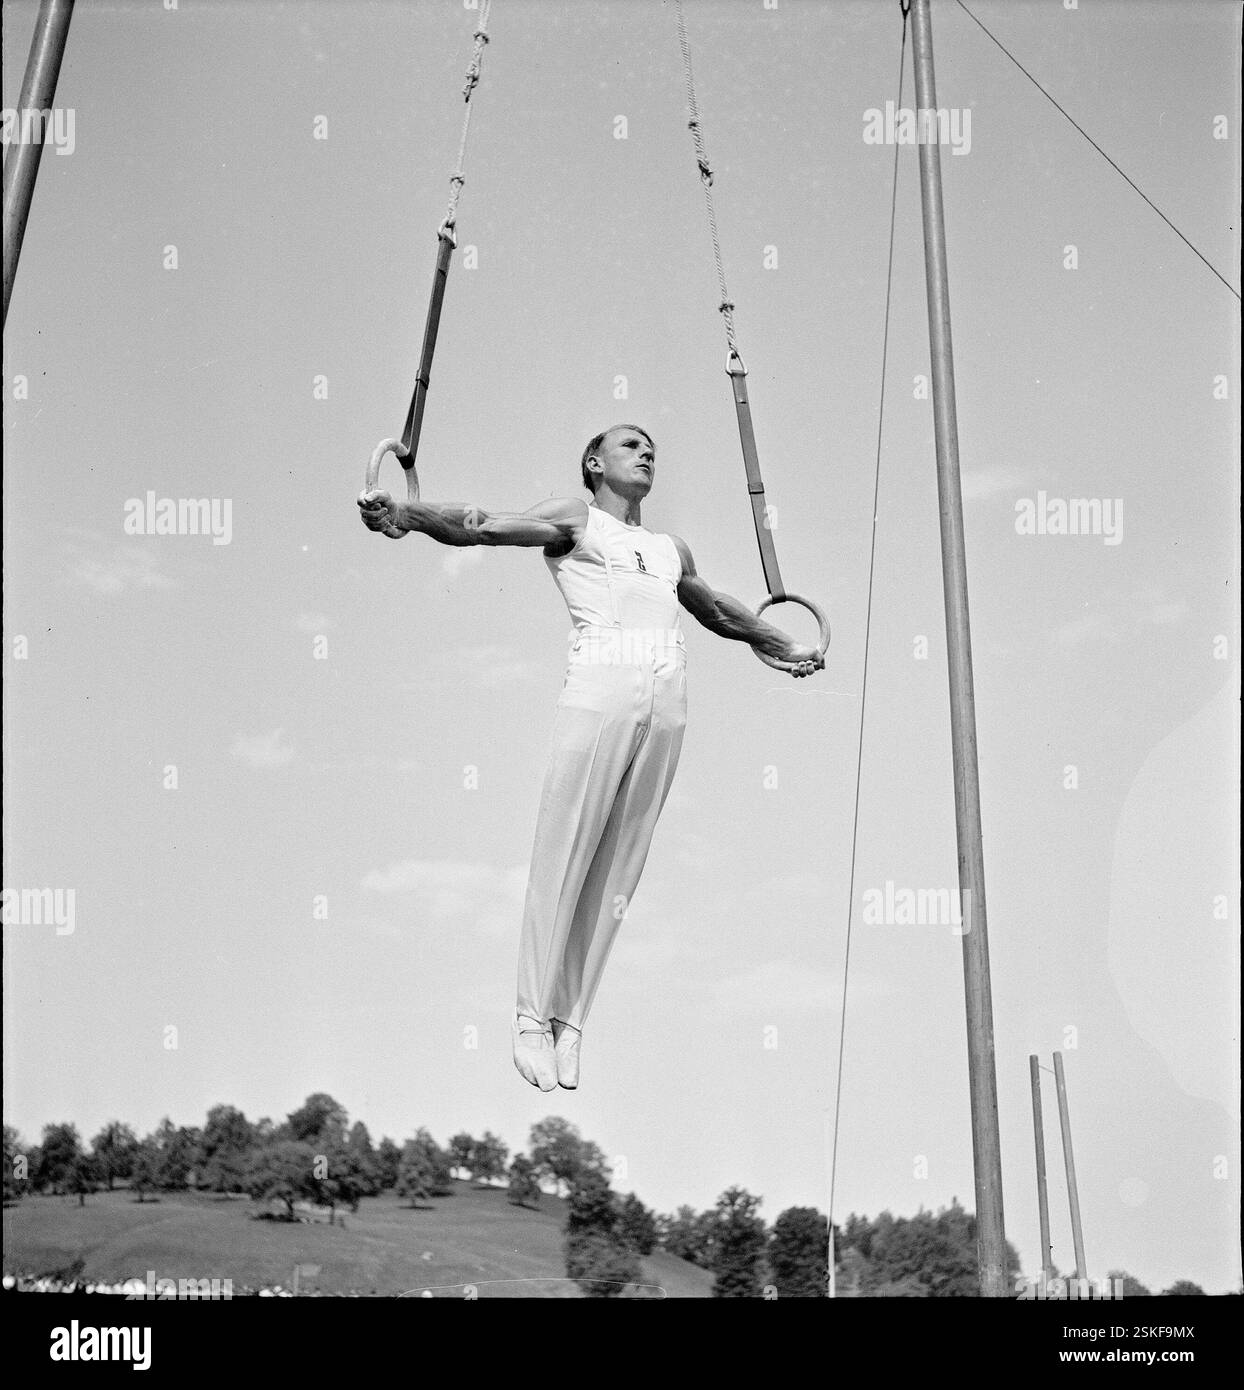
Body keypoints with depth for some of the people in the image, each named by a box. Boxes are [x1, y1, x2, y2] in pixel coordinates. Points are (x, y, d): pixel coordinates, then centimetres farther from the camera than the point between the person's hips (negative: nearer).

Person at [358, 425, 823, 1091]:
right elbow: (485, 526, -5)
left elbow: (719, 612, 44)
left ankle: (570, 1022, 6)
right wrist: (405, 512, -22)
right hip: (599, 691, -5)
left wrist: (787, 648, 55)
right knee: (562, 854, -7)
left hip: (666, 705, 5)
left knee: (618, 868, 2)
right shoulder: (574, 518, 10)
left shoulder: (671, 550, 27)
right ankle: (531, 1017, -1)